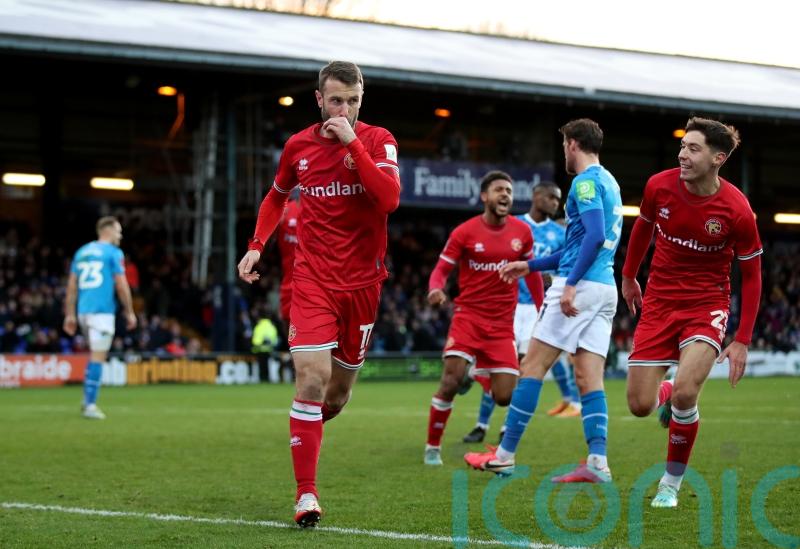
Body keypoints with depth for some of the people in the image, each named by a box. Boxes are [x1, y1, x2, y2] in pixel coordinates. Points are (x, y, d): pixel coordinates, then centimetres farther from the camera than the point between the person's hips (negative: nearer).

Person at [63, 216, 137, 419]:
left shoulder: (82, 252, 16)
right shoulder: (113, 253, -3)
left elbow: (72, 285, 13)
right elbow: (121, 285, -7)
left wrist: (70, 314, 15)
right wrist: (129, 312, 2)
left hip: (83, 311, 7)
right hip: (102, 310, -7)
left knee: (96, 354, 20)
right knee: (98, 357, -5)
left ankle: (87, 400, 13)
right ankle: (90, 405, -7)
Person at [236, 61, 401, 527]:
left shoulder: (378, 141, -4)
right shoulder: (298, 146, 3)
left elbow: (390, 198, -23)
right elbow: (276, 197, 22)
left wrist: (351, 142, -24)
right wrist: (257, 245, 9)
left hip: (363, 282, 0)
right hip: (313, 279, 0)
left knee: (339, 390, 10)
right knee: (313, 377, -16)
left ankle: (308, 427, 45)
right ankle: (307, 494, -12)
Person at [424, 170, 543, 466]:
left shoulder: (522, 232, 4)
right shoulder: (465, 232, -5)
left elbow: (532, 272, 17)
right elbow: (441, 269, -3)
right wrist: (436, 289, -25)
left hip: (502, 325, 3)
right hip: (468, 317, -3)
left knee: (505, 397, -6)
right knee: (450, 383, -15)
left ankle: (482, 373, 30)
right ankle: (432, 447, 2)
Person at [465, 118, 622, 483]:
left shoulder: (586, 181, -8)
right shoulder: (607, 181, 22)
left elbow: (595, 236, -22)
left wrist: (571, 283, -26)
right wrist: (532, 266, 32)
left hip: (582, 285, -9)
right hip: (605, 288, 9)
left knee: (532, 367, -3)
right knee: (589, 378, 3)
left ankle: (504, 455, -1)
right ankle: (597, 462, -8)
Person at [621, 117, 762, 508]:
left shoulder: (737, 210, -17)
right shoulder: (659, 186, -10)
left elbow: (751, 275, -5)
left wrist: (742, 340, -7)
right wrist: (628, 277, 23)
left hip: (706, 306, -3)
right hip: (658, 302, 3)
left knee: (684, 394, -24)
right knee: (640, 405, -4)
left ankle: (671, 483, -1)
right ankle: (668, 394, 36)